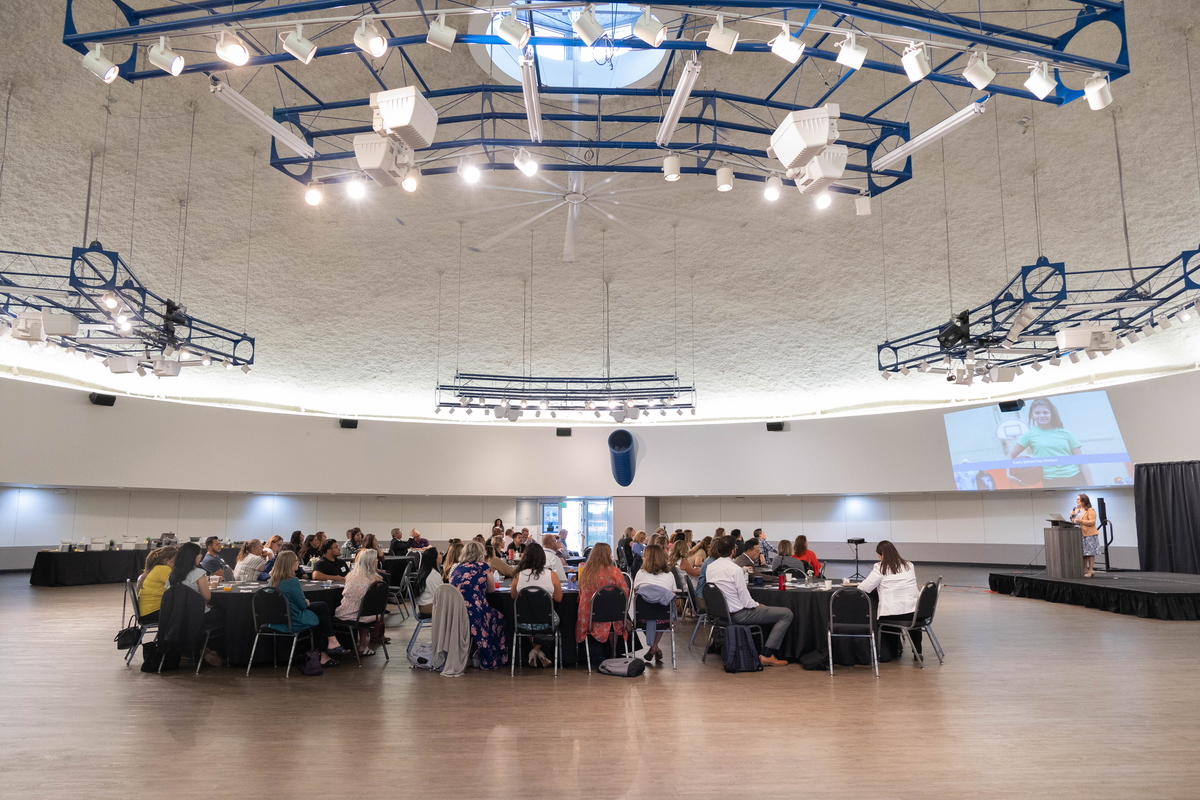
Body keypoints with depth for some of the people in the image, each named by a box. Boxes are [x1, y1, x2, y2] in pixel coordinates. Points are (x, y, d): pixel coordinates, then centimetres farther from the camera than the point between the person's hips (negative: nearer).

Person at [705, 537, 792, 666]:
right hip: (738, 615, -9)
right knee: (787, 614, -5)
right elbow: (746, 602, -20)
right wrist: (758, 605, 2)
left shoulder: (710, 567, 1)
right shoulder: (735, 569, -23)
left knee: (775, 609, 28)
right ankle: (767, 655, -5)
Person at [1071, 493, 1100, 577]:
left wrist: (1081, 521, -23)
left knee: (1090, 553, -5)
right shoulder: (1076, 510, 18)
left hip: (1089, 534, -7)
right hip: (1079, 534, 7)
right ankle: (1085, 570, 14)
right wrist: (1072, 516, 3)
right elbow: (1073, 521, 22)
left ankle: (1091, 571, -4)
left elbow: (1092, 522, -15)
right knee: (1083, 553, 9)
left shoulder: (1090, 510, -6)